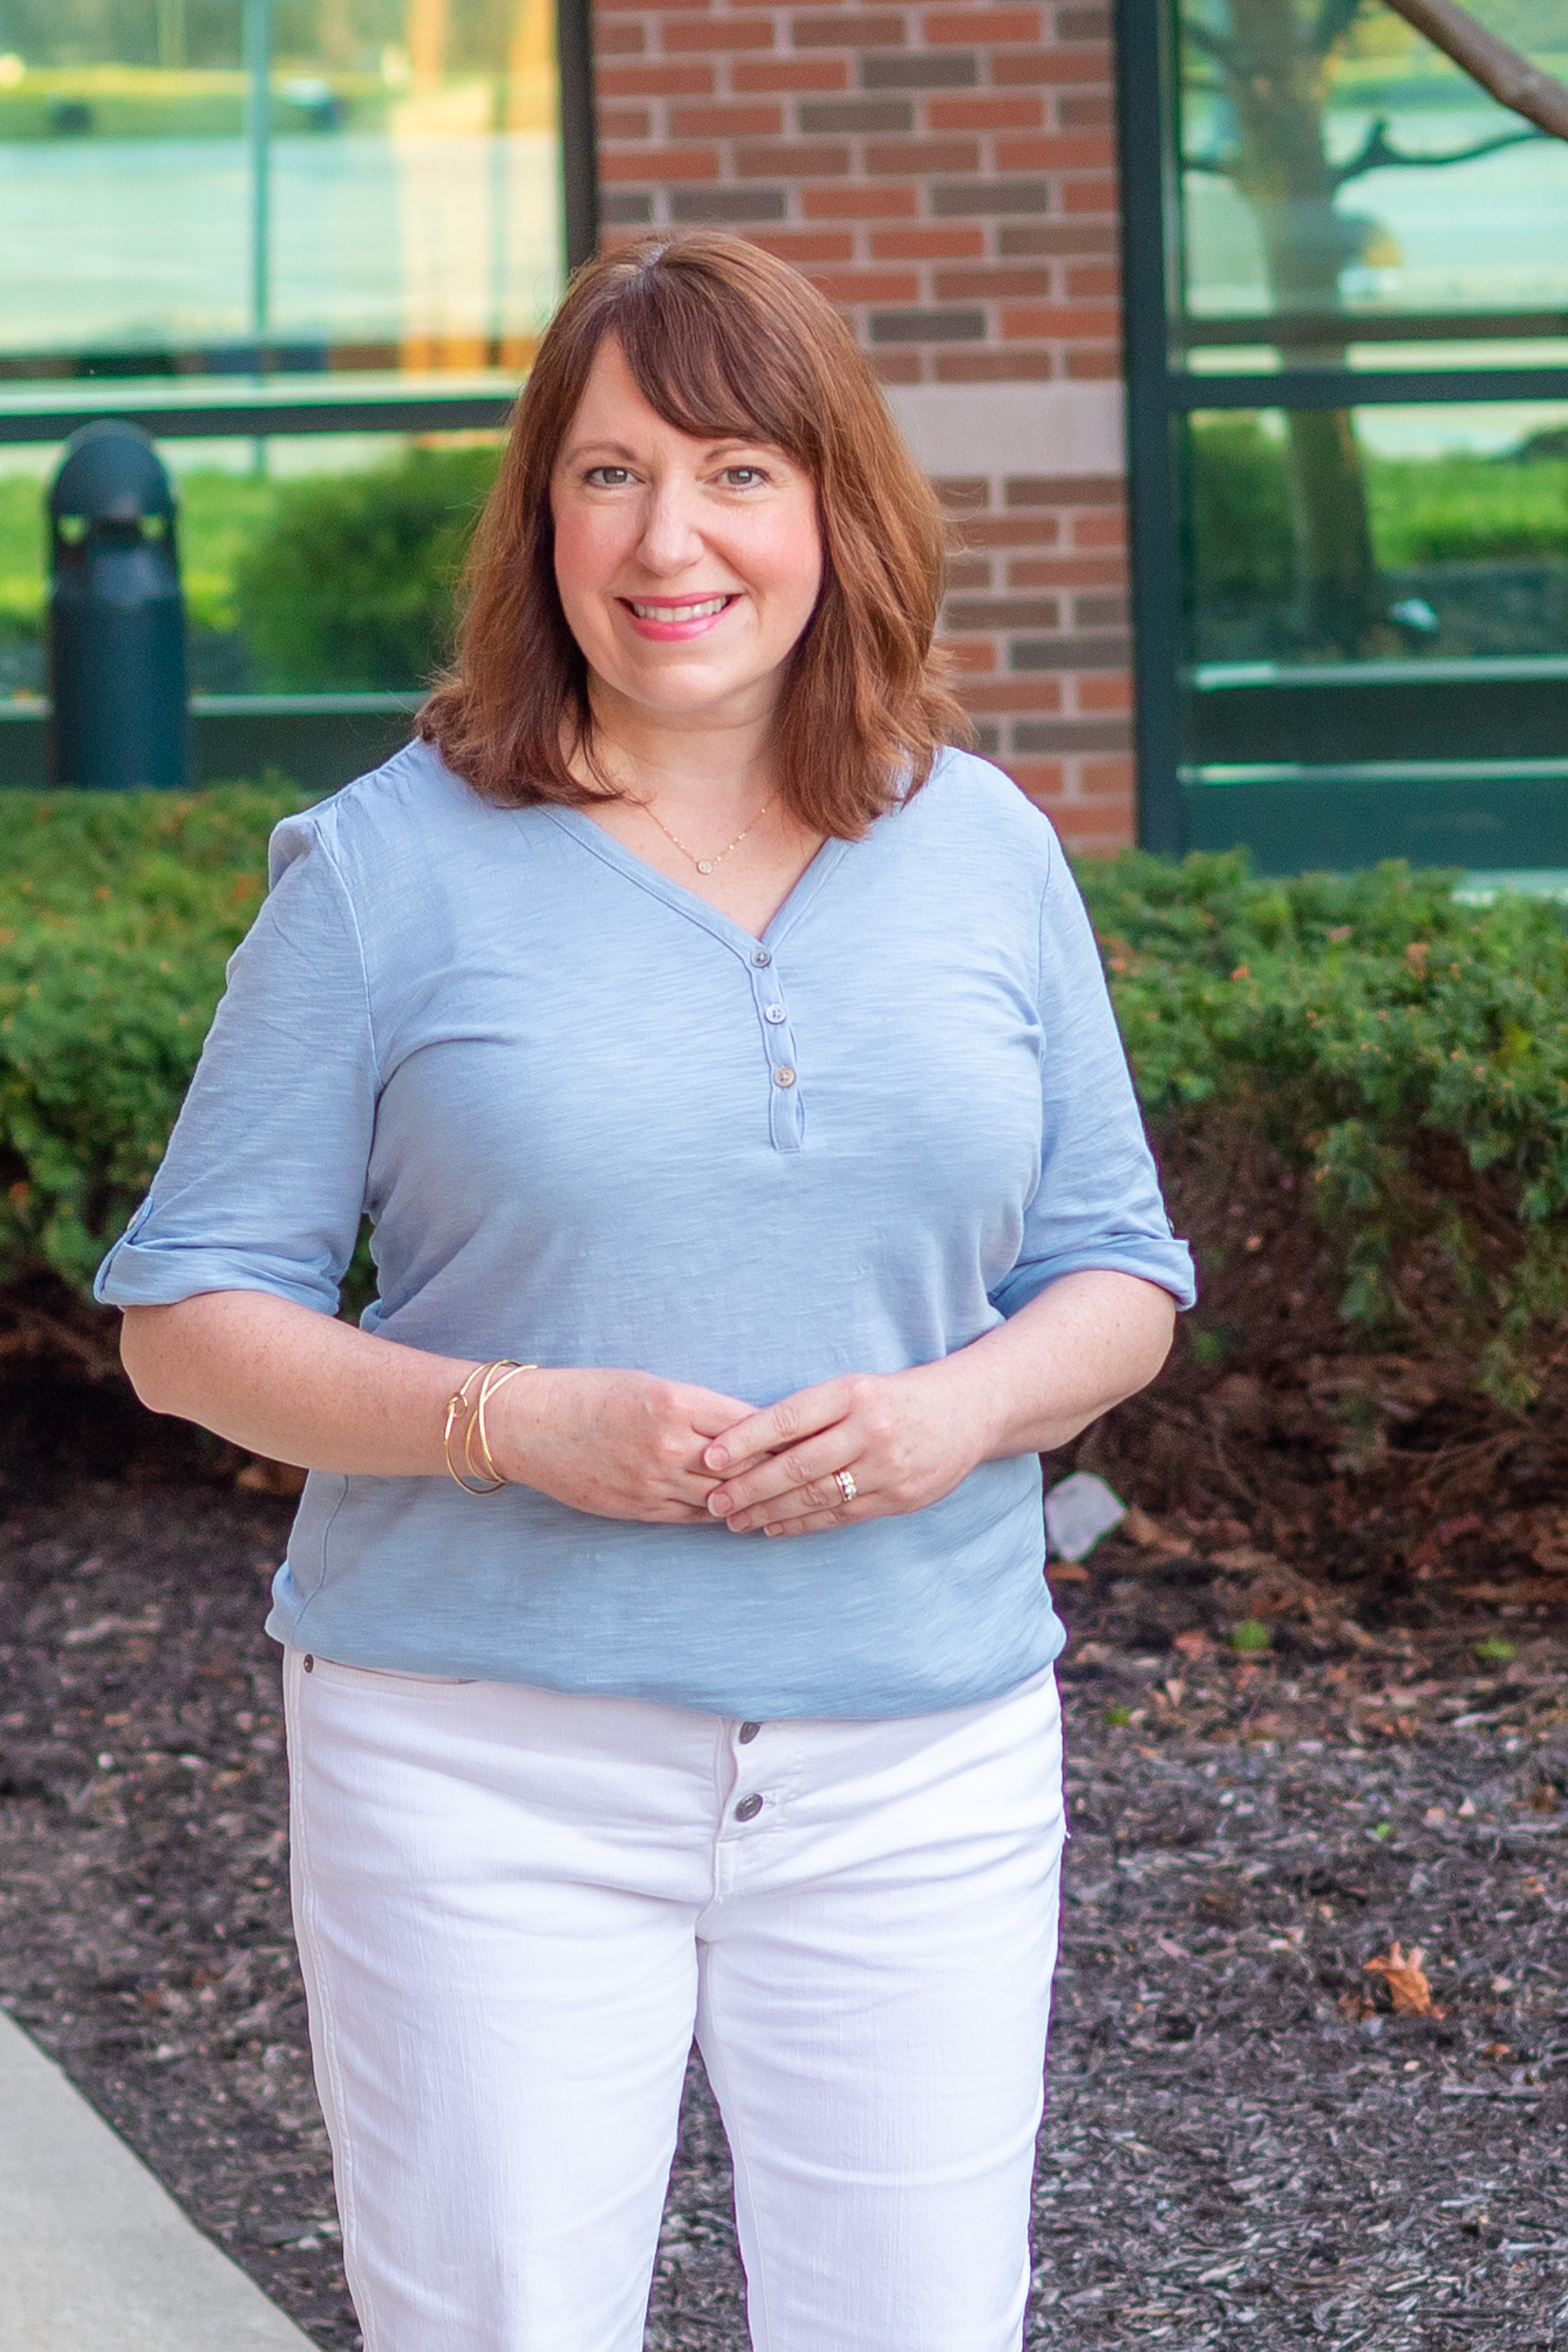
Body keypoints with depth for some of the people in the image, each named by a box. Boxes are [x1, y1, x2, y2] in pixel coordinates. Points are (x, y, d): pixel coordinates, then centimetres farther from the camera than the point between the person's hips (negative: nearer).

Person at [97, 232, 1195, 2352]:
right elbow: (189, 1315, -1)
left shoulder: (984, 850, 7)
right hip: (489, 1759, -2)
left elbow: (1119, 1274, 12)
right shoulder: (395, 864, -2)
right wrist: (510, 1422, -17)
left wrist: (961, 1407, -10)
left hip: (919, 1759, 3)